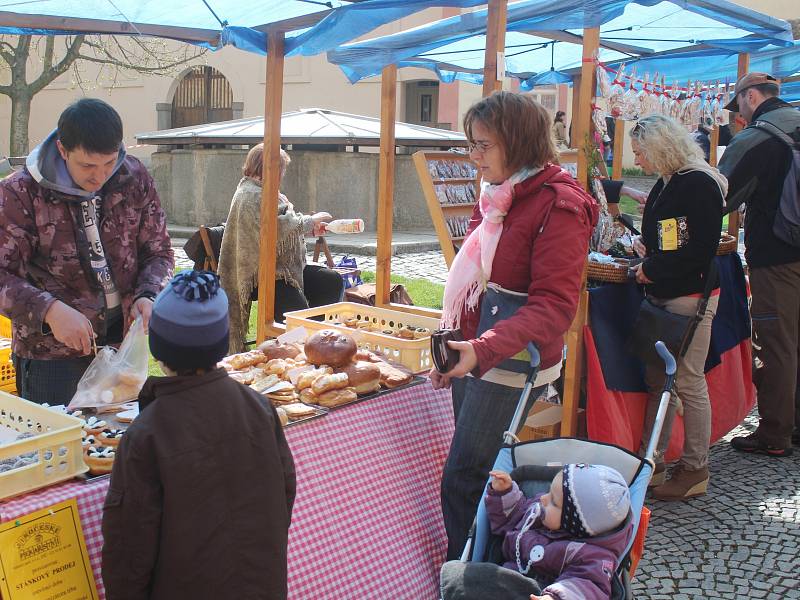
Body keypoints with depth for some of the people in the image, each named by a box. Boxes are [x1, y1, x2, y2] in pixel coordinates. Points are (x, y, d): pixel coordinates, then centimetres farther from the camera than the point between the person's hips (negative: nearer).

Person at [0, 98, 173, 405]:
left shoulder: (135, 179, -1)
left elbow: (158, 251, 7)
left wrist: (148, 296, -13)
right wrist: (50, 310, -30)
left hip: (123, 340, 4)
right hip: (51, 350, -3)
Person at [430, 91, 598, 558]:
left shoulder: (559, 205, -15)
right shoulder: (496, 196, 11)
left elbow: (554, 307, -21)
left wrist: (483, 350, -30)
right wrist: (454, 352, 18)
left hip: (510, 365, -8)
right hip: (475, 358, 8)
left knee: (463, 482, -4)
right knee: (479, 476, 14)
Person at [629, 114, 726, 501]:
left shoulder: (700, 184, -15)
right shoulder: (665, 184, 13)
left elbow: (701, 251, -21)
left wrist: (653, 270, -15)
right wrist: (646, 248, 7)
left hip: (690, 297, -9)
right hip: (661, 296, 9)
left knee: (689, 382, -1)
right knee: (658, 379, 12)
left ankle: (695, 470, 12)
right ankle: (651, 462, 21)